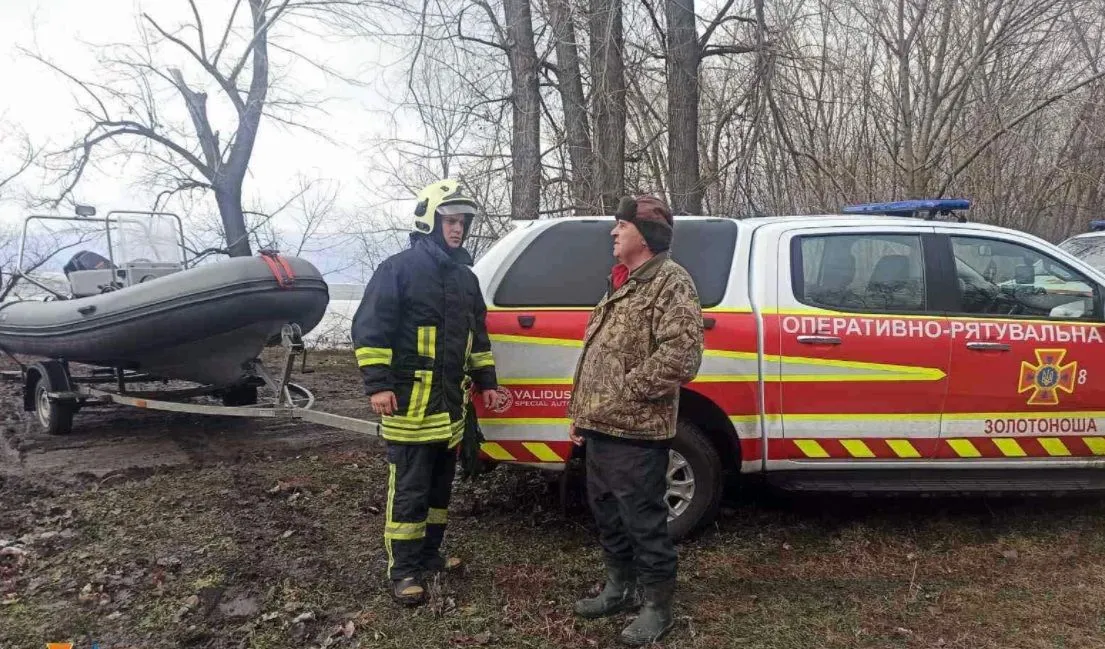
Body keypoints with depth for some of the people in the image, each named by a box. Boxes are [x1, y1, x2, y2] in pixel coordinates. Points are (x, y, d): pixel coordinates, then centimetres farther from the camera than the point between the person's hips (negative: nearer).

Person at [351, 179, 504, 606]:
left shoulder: (465, 276, 15)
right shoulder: (399, 268, -9)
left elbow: (477, 333, 23)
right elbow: (369, 328, -13)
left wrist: (486, 381, 18)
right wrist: (377, 383, -19)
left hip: (451, 402, 8)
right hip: (411, 402, -8)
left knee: (440, 486, 16)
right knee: (409, 491, -3)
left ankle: (429, 554, 31)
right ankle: (403, 571, 8)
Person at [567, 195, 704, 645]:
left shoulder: (671, 282, -12)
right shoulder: (622, 284, 19)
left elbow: (680, 357, -24)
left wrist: (624, 393, -18)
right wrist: (582, 411, 18)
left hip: (634, 433, -10)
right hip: (600, 428, 10)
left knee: (643, 522, 1)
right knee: (607, 514, 20)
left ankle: (657, 608, 17)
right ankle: (620, 588, 36)